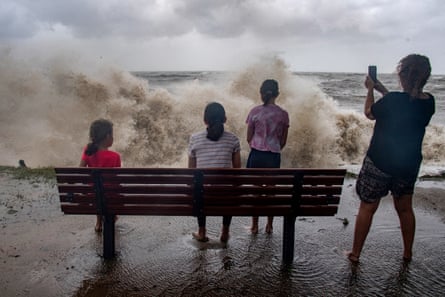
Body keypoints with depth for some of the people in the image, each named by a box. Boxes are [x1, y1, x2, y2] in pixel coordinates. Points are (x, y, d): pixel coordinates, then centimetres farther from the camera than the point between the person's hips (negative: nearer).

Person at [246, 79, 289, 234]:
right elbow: (283, 141, 3)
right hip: (274, 157, 1)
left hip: (256, 155, -1)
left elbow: (249, 137, 0)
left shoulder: (255, 111, -6)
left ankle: (254, 226, 17)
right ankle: (269, 225, 21)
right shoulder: (283, 114, -3)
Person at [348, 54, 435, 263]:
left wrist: (371, 90, 8)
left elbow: (369, 113, -6)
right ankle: (408, 253, 37)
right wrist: (382, 90, 16)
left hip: (379, 163, -5)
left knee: (367, 208, 9)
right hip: (409, 164, 6)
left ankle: (355, 253, 20)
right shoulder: (428, 102, -5)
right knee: (405, 208, 23)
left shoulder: (393, 100, -24)